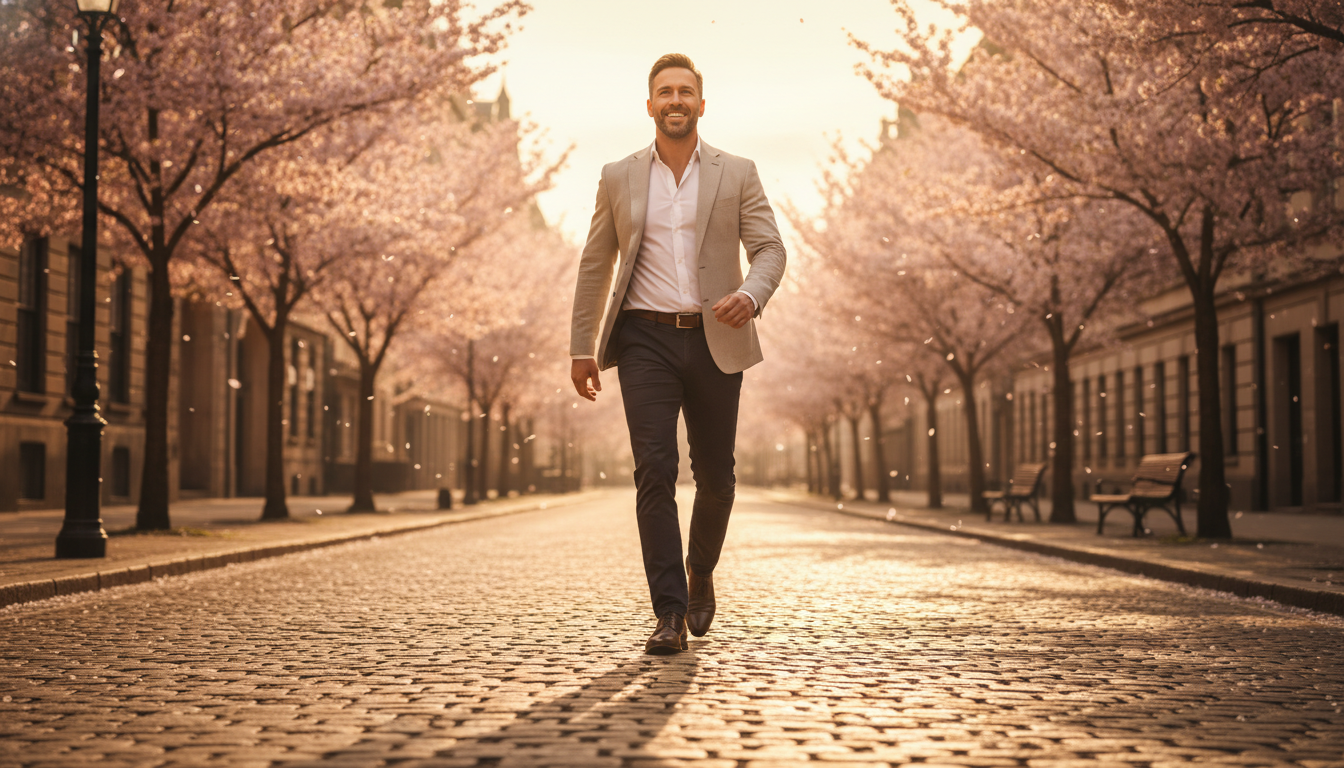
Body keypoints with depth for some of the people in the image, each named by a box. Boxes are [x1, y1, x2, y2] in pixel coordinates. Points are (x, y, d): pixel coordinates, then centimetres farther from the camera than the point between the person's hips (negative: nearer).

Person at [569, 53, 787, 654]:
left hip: (715, 340, 1)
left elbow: (769, 248, 2)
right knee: (654, 470, -12)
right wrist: (582, 347, 8)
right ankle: (669, 614, -8)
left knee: (715, 475, 8)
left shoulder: (737, 174, 7)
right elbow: (595, 266, 12)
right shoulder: (619, 178, 9)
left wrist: (751, 294, -20)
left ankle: (700, 574, 35)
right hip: (646, 339, 0)